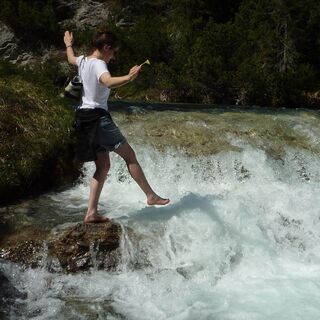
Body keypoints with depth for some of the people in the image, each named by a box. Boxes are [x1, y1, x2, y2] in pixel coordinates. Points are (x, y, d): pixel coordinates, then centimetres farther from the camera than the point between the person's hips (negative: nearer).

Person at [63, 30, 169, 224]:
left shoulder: (83, 61, 12)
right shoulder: (98, 64, -14)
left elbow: (71, 59, 39)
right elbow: (109, 82, -38)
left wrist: (69, 44, 59)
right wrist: (129, 78, -54)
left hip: (85, 117, 9)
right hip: (98, 117, -9)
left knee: (103, 166, 9)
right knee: (129, 155, 0)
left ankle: (92, 213, 5)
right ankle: (151, 196, 7)